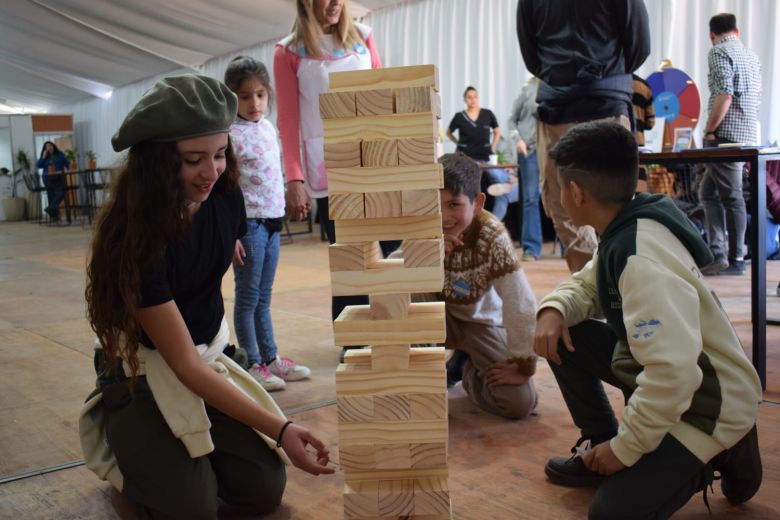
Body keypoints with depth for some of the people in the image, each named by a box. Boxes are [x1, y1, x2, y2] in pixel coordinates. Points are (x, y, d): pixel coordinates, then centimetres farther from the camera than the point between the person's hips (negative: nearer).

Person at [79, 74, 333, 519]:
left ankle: (182, 446, 18)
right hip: (144, 373, -5)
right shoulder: (136, 234, -28)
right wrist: (279, 428, -32)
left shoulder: (225, 198, -11)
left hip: (208, 357, 5)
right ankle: (120, 438, 9)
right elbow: (184, 364, -27)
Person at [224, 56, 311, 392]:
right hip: (248, 224, -7)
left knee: (263, 298, 15)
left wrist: (280, 214, 16)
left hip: (272, 222, 7)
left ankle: (270, 358, 24)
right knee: (248, 298, 3)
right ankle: (252, 364, 12)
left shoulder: (269, 128, 10)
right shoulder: (230, 134, -12)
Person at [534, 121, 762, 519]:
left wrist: (624, 448, -24)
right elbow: (588, 285, 13)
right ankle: (599, 449, 16)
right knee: (562, 336, 4)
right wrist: (554, 309, -11)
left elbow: (672, 375, -38)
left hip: (705, 402, -9)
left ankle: (715, 460, 8)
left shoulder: (642, 260, -33)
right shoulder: (624, 227, -3)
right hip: (664, 376, 9)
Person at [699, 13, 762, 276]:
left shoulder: (719, 52, -6)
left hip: (726, 135, -8)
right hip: (747, 134, 8)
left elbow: (724, 96, -19)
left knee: (731, 196, -4)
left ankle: (735, 259, 1)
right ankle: (718, 252, 9)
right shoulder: (751, 55, 20)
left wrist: (709, 131, -11)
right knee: (708, 192, 12)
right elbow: (756, 98, 20)